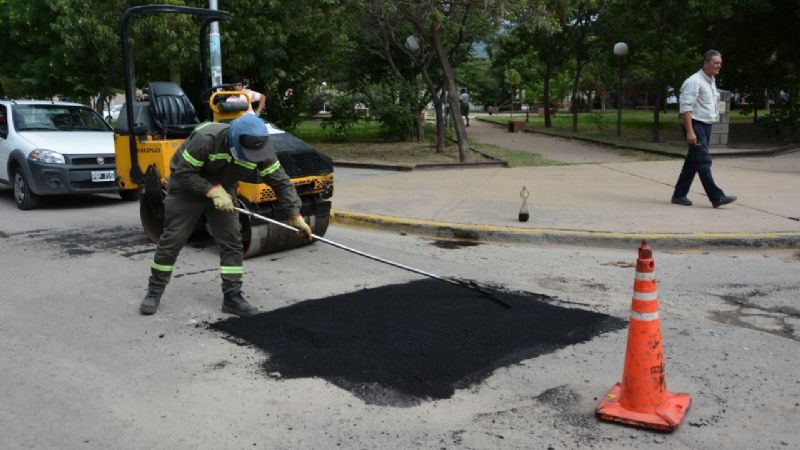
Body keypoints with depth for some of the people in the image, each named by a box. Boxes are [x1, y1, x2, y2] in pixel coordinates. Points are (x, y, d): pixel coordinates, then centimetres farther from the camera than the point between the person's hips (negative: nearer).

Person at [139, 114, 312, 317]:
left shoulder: (261, 150, -23)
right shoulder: (206, 139, -36)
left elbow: (281, 182, -16)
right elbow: (183, 173, -28)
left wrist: (295, 215, -20)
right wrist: (212, 191, -35)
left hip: (222, 191, 4)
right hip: (186, 189, -4)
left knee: (232, 241, -4)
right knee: (172, 240, 0)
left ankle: (232, 296, 4)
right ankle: (154, 291, 17)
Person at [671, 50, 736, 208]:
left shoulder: (711, 81, 17)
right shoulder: (694, 81, -13)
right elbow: (686, 107, -20)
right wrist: (690, 131, -26)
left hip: (706, 126, 10)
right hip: (695, 125, -10)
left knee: (692, 162, 11)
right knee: (703, 161, -11)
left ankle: (679, 195, 17)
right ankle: (716, 197, -12)